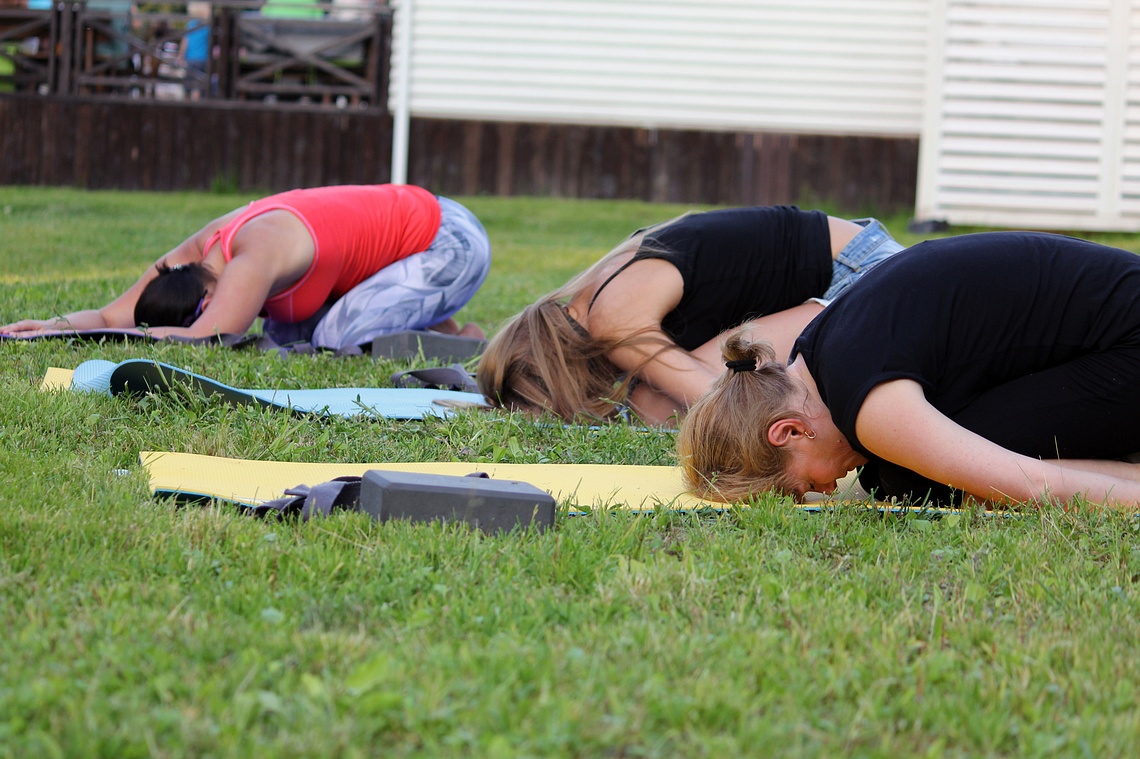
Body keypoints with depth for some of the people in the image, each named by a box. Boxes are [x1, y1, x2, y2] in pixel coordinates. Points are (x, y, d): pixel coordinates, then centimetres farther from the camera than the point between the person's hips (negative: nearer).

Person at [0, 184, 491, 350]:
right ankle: (431, 326, 15)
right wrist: (57, 324, -25)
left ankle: (456, 338, 0)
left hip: (449, 240, -9)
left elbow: (202, 341, -42)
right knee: (287, 333, 2)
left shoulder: (254, 259, -34)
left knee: (337, 338, -22)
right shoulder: (197, 250, -8)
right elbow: (113, 316, -8)